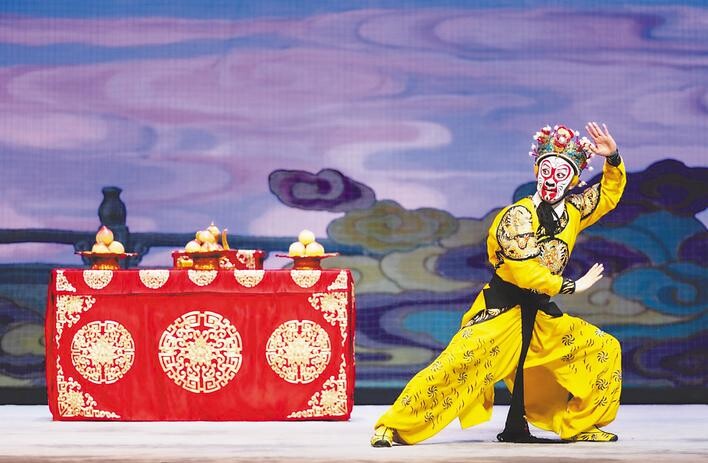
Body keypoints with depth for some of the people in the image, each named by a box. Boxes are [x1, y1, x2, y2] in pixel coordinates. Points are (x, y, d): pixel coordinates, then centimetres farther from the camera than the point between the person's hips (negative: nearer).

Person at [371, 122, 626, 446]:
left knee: (605, 349, 3)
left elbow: (610, 193, 17)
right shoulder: (517, 216, -14)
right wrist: (572, 286, -15)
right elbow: (523, 271, -23)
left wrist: (613, 159, -2)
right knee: (457, 363, -23)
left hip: (541, 316, 7)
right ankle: (393, 426, -16)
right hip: (501, 310, -7)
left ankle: (579, 425, 11)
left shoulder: (572, 211, 4)